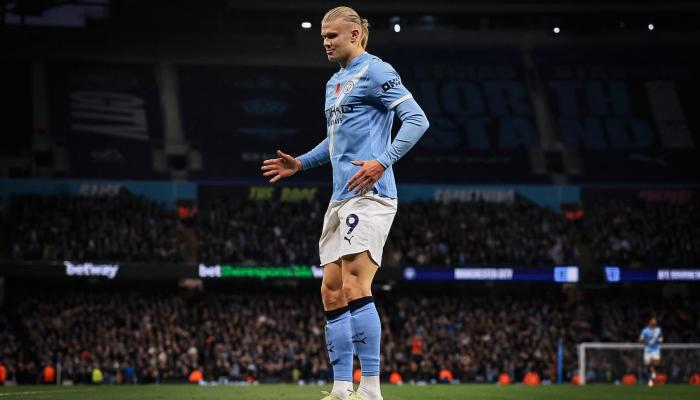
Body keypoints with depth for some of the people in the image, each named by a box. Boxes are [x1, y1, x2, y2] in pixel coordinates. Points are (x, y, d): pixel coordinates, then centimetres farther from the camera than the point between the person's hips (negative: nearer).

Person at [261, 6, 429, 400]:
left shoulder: (375, 71, -6)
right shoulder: (334, 83, 22)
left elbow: (417, 120, -14)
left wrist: (382, 162, -23)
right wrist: (301, 163, 24)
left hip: (369, 194, -10)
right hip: (341, 199, 10)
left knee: (355, 286, -18)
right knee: (332, 291, 5)